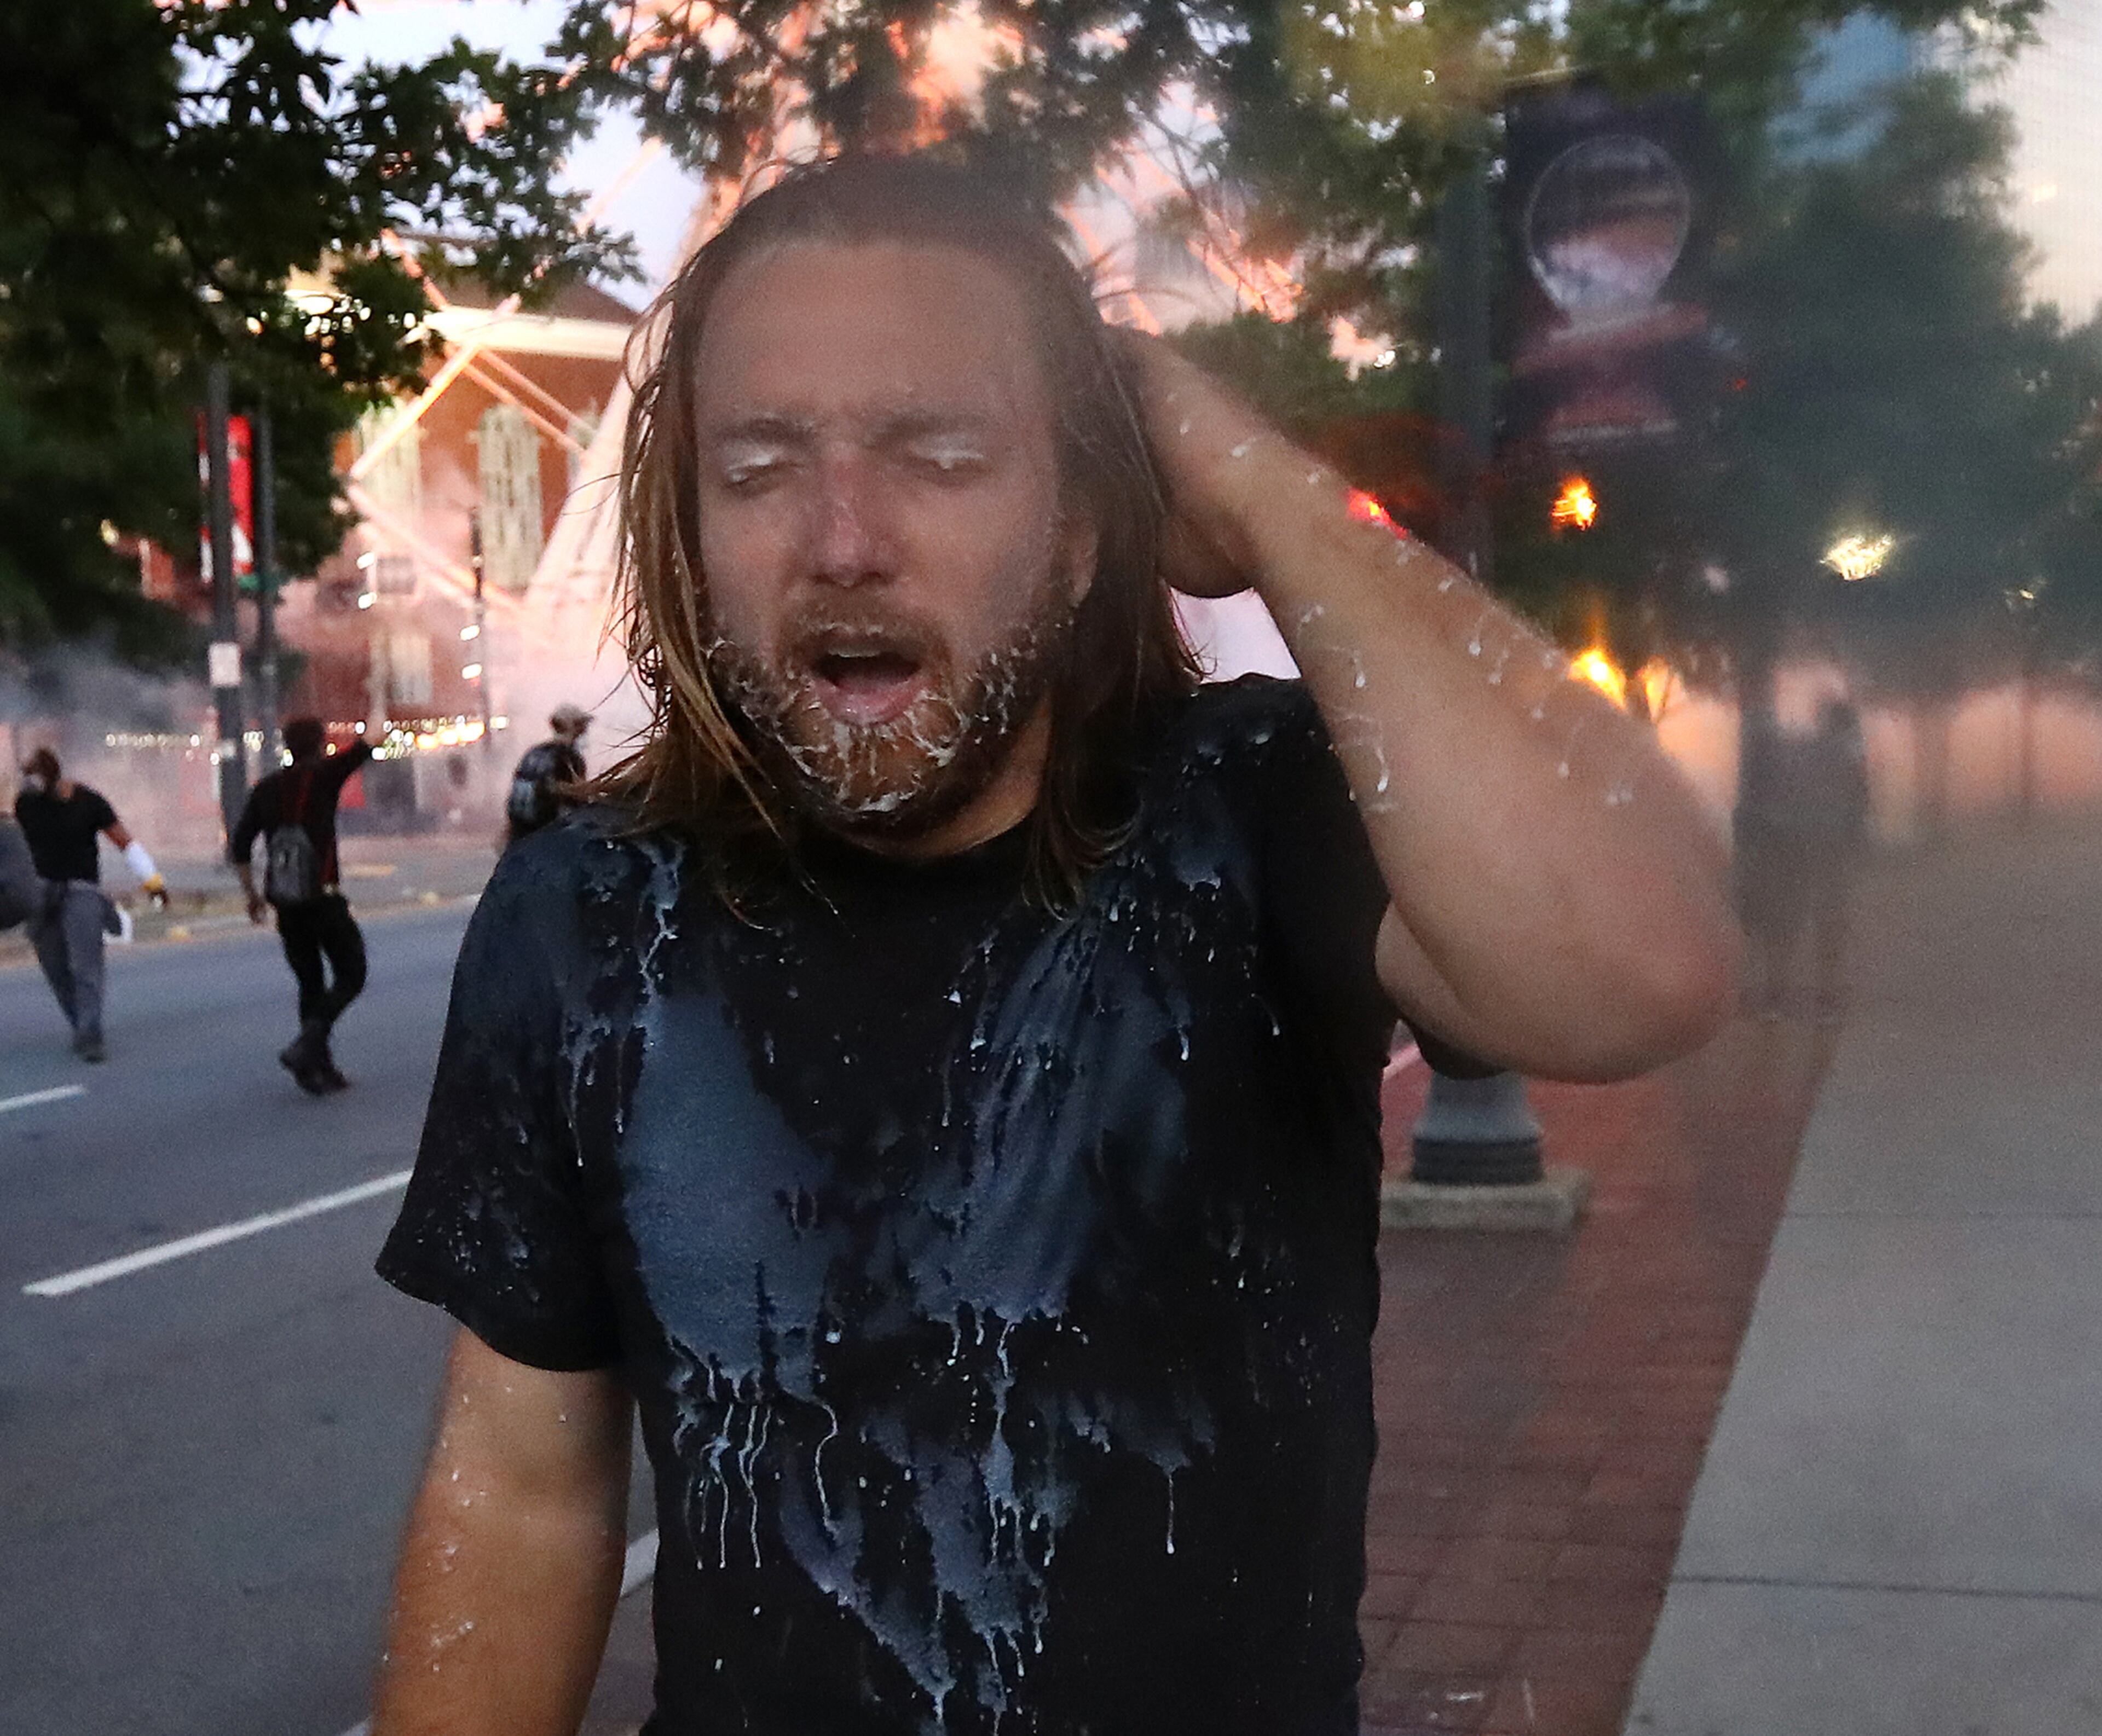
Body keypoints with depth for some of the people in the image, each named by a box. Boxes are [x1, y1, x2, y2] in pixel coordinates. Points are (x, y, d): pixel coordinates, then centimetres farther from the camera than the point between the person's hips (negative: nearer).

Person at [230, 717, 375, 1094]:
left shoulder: (266, 790, 8)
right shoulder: (324, 777, -7)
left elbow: (239, 846, 7)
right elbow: (366, 746, -7)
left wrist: (252, 893, 16)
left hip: (285, 905, 5)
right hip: (323, 901, -5)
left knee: (311, 983, 14)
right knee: (350, 976, 5)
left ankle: (321, 1068, 12)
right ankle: (306, 1045, -14)